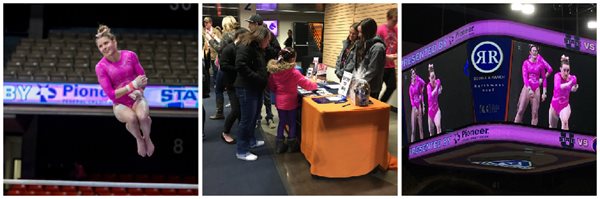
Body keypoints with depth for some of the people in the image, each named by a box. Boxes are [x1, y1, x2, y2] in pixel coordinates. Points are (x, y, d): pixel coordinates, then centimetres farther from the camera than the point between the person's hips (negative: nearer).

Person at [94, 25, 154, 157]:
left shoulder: (130, 55, -6)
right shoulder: (101, 67, -11)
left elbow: (143, 77, 4)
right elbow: (111, 94, -13)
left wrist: (139, 91, -18)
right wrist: (133, 85, -23)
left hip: (137, 98, 1)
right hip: (120, 104, -1)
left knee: (142, 116, -34)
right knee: (131, 118, -36)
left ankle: (147, 138, 0)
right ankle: (139, 139, -2)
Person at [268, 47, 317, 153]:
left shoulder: (274, 70, -6)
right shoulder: (294, 72, -21)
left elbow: (271, 86, 5)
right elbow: (306, 84, -13)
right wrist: (314, 85, 4)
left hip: (279, 101, 5)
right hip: (290, 102, -5)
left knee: (282, 122, 17)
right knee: (292, 123, 11)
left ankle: (279, 145, 23)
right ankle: (292, 145, 22)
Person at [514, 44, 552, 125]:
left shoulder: (540, 64, 5)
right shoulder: (526, 62, 2)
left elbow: (544, 79, 10)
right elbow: (525, 76, -7)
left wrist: (544, 92, 4)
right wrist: (529, 89, -20)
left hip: (536, 89, 2)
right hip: (527, 88, -1)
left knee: (535, 113, 0)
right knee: (520, 111, -8)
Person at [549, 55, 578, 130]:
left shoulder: (573, 78, -9)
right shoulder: (557, 76, -18)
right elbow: (557, 87, -39)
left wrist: (574, 88, -7)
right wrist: (568, 83, -47)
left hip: (565, 105, 0)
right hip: (554, 105, 0)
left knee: (565, 122, -31)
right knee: (552, 127, 18)